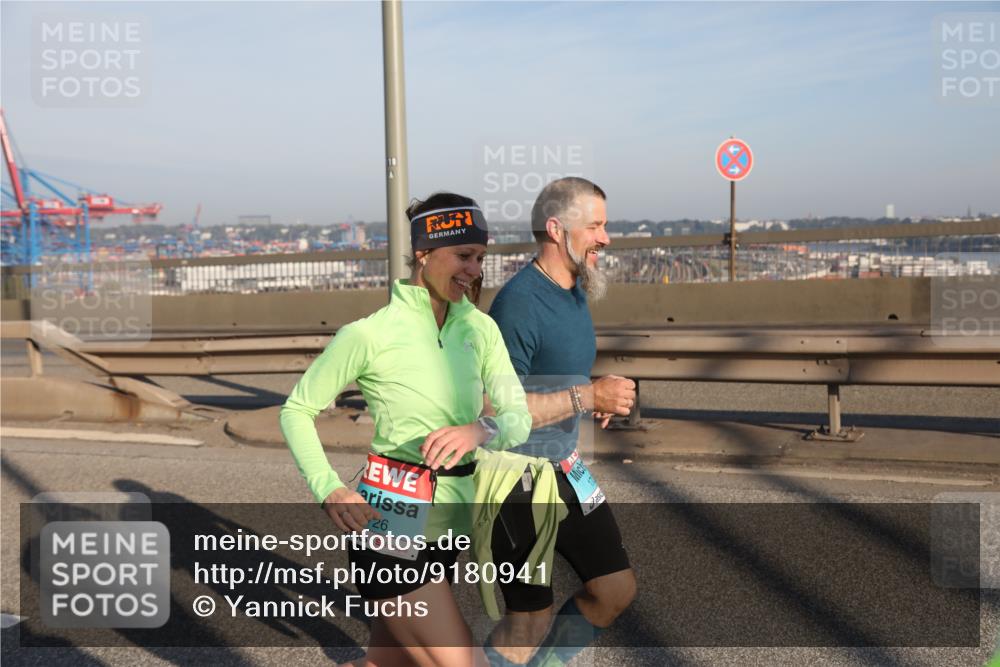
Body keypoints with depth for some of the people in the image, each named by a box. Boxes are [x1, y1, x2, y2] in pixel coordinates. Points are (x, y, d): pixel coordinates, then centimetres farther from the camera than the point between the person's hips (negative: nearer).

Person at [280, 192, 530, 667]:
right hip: (392, 526, -6)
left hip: (447, 527, 7)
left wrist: (480, 430, -23)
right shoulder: (369, 334, -12)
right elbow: (297, 411, -3)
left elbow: (519, 418, 0)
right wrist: (330, 491, -17)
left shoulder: (479, 327, 4)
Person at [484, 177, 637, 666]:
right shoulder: (519, 303, -22)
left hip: (566, 468, 9)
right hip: (516, 478, -8)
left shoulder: (577, 292, 6)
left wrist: (599, 397, 1)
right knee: (531, 618, 1)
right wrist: (587, 396, -26)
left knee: (616, 590, 11)